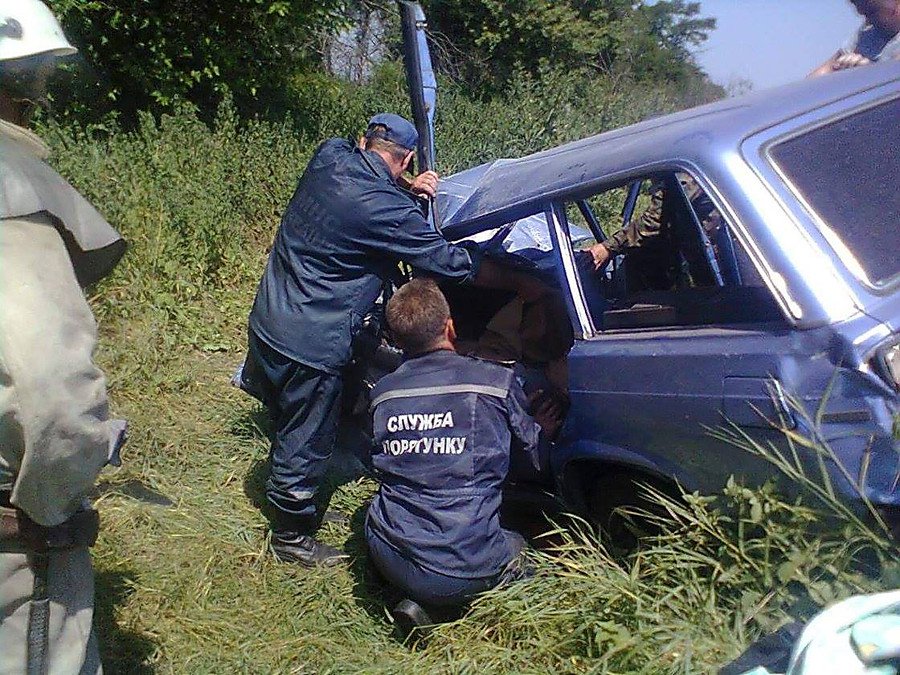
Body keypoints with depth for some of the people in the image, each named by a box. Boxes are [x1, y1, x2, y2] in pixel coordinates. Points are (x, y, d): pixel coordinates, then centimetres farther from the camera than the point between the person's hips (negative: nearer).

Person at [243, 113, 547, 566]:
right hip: (310, 345, -8)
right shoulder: (388, 210, -22)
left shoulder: (329, 157, -1)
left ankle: (289, 507, 47)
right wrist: (520, 283, -2)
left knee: (291, 430, 26)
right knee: (305, 445, 11)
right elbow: (452, 262, -14)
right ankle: (292, 538, 32)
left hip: (267, 320, 9)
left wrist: (406, 189, 5)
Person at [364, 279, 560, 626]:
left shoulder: (382, 392, 0)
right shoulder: (496, 381, -10)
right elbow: (531, 448, 7)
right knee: (517, 545, 28)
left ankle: (419, 601, 11)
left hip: (389, 560, 4)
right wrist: (542, 430, 32)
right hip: (464, 572, -3)